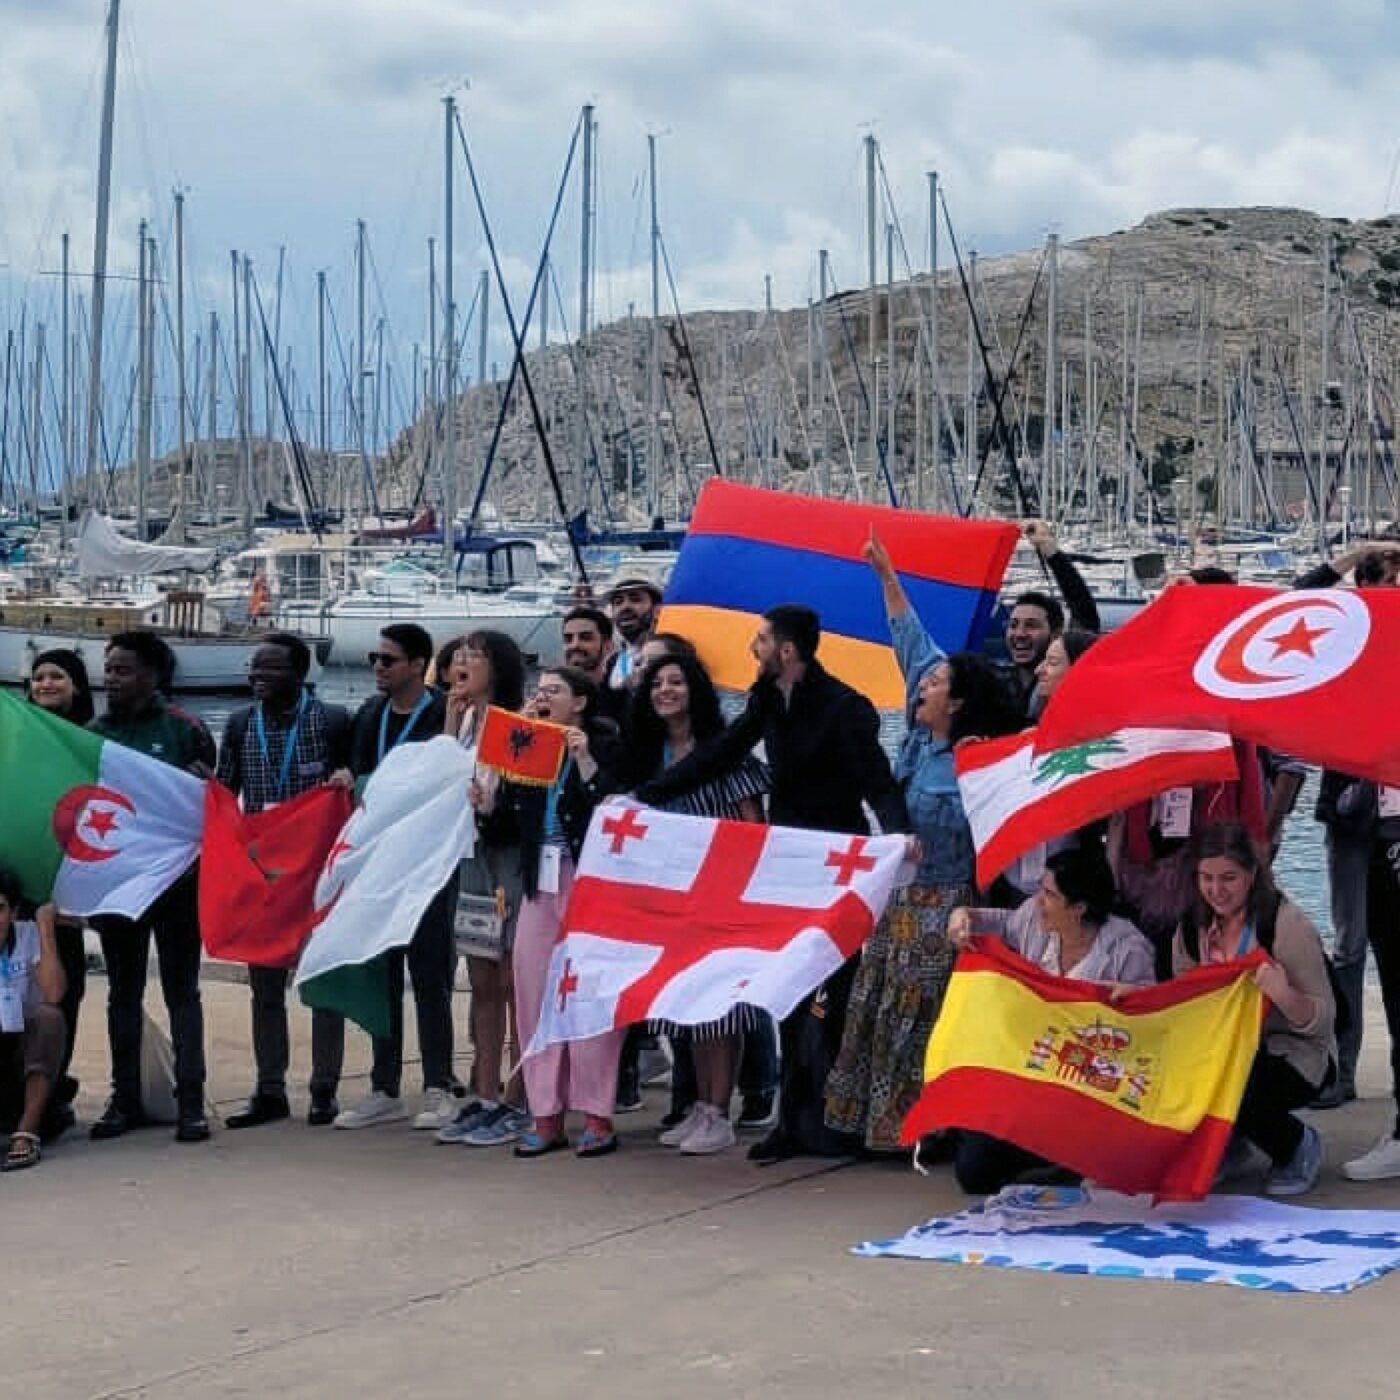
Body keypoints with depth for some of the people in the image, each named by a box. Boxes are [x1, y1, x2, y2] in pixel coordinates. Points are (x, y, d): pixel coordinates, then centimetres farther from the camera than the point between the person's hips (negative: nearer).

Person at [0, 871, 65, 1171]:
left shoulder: (28, 935, -8)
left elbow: (53, 994, -23)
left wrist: (45, 927, -21)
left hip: (25, 1050, 0)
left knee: (48, 1016, -31)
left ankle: (26, 1133, -32)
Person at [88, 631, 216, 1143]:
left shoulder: (183, 730, -1)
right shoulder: (93, 735, 9)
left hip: (175, 879, -4)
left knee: (182, 991, 2)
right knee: (123, 992, 10)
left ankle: (190, 1102, 3)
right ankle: (125, 1099, 17)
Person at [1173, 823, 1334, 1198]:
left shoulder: (1288, 925, -17)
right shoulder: (1192, 928, 1)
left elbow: (1320, 1021, -18)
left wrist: (1284, 995, -40)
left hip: (1297, 1056, -5)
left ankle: (1299, 1145, -1)